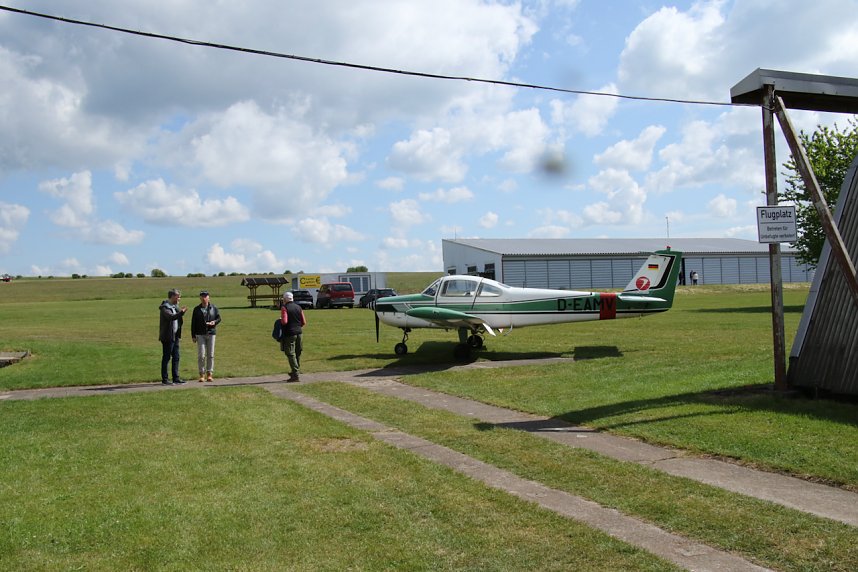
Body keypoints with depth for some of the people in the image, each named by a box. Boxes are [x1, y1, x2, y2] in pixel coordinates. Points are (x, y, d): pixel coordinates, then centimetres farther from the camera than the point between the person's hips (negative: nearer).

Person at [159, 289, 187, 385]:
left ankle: (176, 378, 18)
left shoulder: (175, 306, 14)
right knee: (166, 358, -2)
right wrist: (181, 312, -41)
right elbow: (171, 316, -30)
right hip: (167, 336, -9)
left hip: (175, 336, 9)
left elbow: (178, 317, 13)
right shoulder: (165, 307, -13)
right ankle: (165, 379, 4)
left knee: (176, 357, 12)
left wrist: (181, 312, -5)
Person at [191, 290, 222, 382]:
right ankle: (202, 374, 0)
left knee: (210, 355, 2)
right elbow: (193, 323, 6)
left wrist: (214, 322, -13)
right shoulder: (197, 309, 6)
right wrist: (193, 336, 1)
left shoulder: (214, 308, 6)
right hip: (200, 334, -1)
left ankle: (209, 374, 8)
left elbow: (219, 318, 11)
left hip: (211, 333, 1)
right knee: (201, 355, -5)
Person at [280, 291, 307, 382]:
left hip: (289, 334, -6)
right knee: (297, 353, 16)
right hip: (299, 333, 6)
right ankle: (295, 372, 29)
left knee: (291, 354, -2)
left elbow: (284, 321, -19)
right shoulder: (299, 307, 9)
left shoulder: (284, 308, -9)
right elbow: (304, 322, 6)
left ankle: (296, 375, -6)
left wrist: (280, 320, 2)